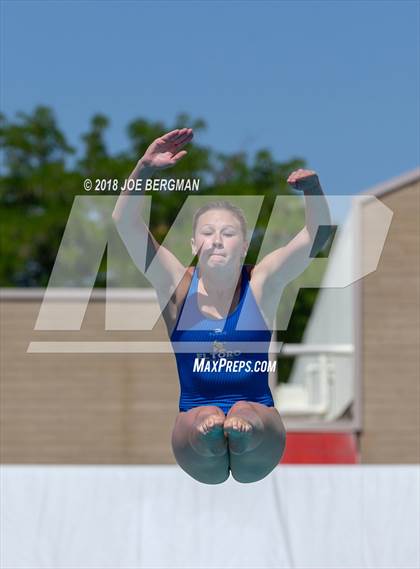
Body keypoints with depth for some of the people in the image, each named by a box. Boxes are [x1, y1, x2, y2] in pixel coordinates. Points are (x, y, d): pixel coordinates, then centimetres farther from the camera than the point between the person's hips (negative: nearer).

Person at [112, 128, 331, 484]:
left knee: (248, 416, -39)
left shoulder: (261, 285, 1)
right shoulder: (179, 287, 1)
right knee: (204, 420, -36)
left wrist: (312, 186, -29)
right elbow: (124, 224, -9)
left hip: (260, 417, -2)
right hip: (195, 415, 2)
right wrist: (144, 170, -25)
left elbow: (318, 236, -9)